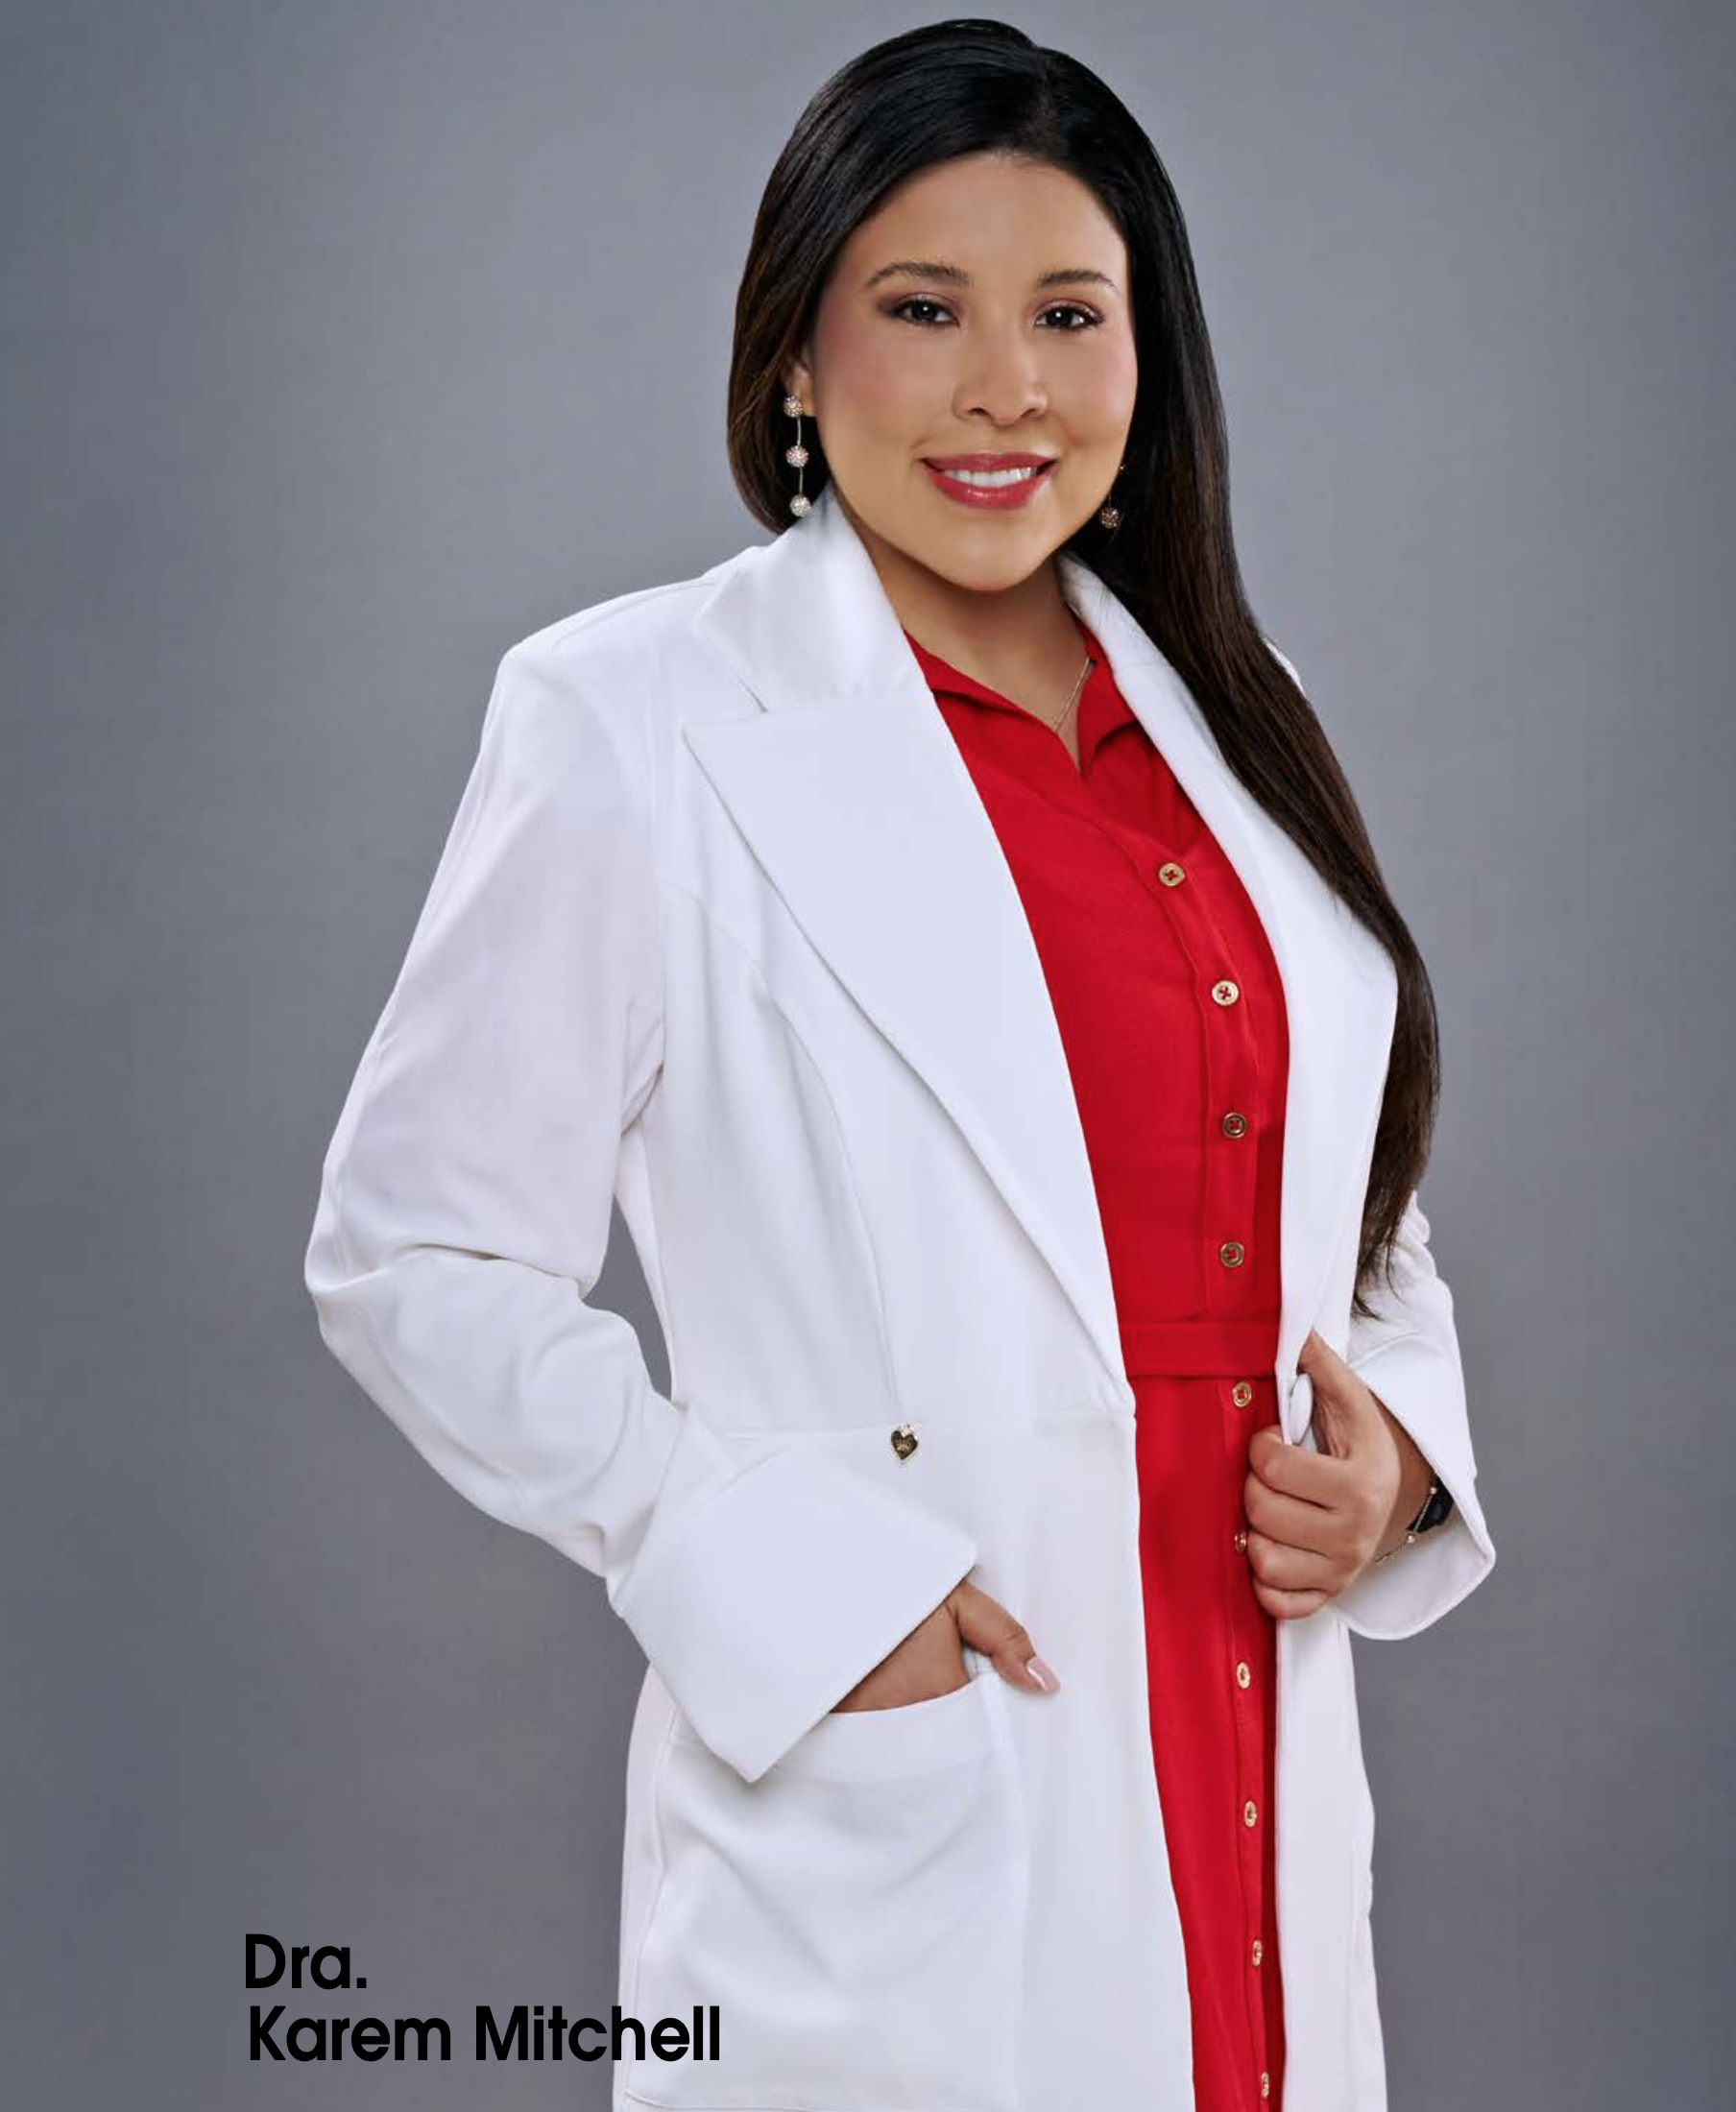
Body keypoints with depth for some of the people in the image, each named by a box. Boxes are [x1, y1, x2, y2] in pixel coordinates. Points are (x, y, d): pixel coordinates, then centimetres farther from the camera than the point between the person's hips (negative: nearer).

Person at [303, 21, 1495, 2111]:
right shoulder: (631, 721, -6)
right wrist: (775, 1571, -16)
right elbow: (418, 1259, -6)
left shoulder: (1227, 719, 11)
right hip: (889, 1846, -5)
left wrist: (1392, 1446, -1)